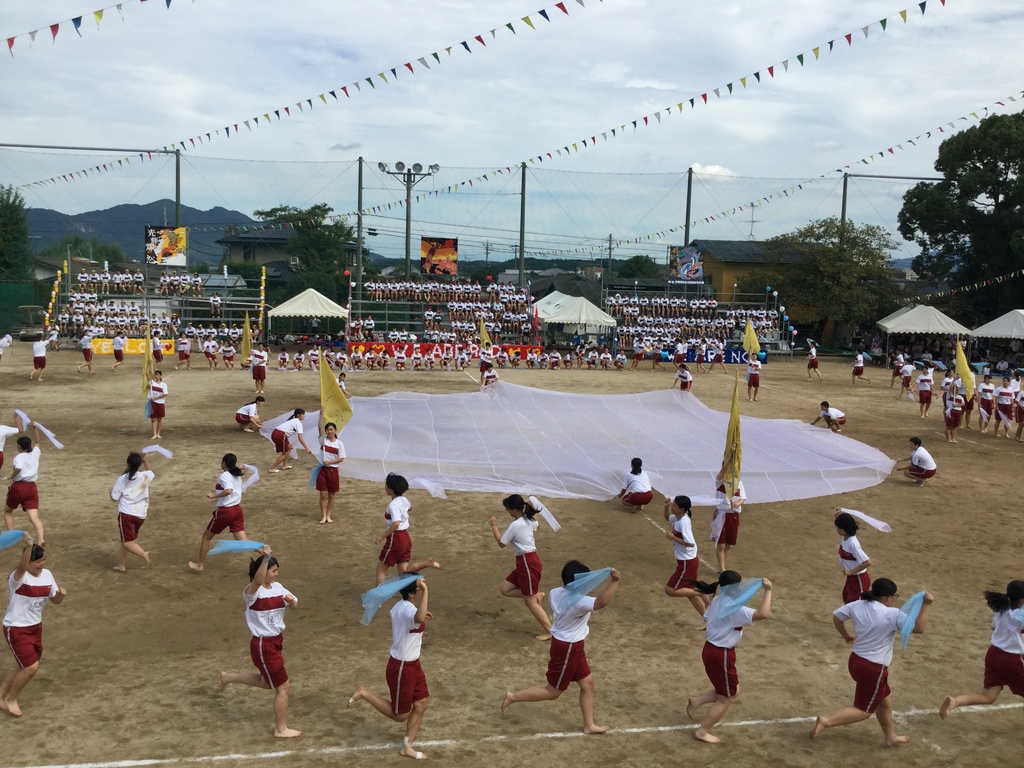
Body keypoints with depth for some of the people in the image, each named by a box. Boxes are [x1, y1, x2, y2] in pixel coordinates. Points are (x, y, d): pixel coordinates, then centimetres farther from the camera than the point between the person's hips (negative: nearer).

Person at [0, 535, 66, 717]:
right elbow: (22, 566, -47)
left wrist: (60, 595, -17)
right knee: (31, 667, -11)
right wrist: (28, 546, -64)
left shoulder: (47, 574, -1)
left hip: (35, 627, 7)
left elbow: (55, 600, 7)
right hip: (16, 629, -7)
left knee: (26, 667, 17)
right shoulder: (18, 577, -22)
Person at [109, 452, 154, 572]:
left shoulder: (122, 479, -10)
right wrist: (144, 460, 15)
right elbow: (150, 471, 26)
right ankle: (121, 564, 26)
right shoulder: (145, 476, 0)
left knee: (128, 542, -4)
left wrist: (111, 491, 16)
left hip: (126, 513, -5)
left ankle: (144, 554, -30)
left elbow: (114, 497, -4)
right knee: (127, 539, 21)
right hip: (141, 514, 5)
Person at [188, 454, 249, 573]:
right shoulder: (237, 475, 11)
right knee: (242, 540, 1)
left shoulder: (224, 476, -14)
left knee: (206, 536, 14)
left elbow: (229, 491, -32)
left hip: (225, 511, -7)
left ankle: (200, 565, 23)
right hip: (237, 510, 7)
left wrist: (214, 495, -23)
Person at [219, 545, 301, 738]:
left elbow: (295, 605, 9)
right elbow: (258, 580, -44)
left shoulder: (278, 587, 3)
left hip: (276, 641, 8)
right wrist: (265, 558, -57)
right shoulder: (252, 592, -20)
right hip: (263, 645, -8)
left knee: (267, 682, 27)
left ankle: (229, 677, 44)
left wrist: (291, 600, -15)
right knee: (283, 687, -1)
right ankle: (281, 729, 17)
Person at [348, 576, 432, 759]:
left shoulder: (401, 605, 2)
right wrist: (425, 591, -52)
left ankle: (407, 747, 27)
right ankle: (364, 693, 17)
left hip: (412, 664, 10)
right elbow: (418, 619, -55)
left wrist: (421, 614, 24)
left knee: (421, 705, 14)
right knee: (400, 715, 7)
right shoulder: (408, 609, -29)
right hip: (402, 668, -10)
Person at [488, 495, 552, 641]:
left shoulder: (515, 525, -19)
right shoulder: (529, 520, 7)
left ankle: (550, 631, 6)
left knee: (530, 602, -1)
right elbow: (537, 526, 33)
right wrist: (530, 509, 32)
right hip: (524, 562, 10)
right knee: (505, 589, 11)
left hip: (528, 563, -10)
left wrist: (494, 526, 1)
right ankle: (536, 595, 9)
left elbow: (501, 543, -10)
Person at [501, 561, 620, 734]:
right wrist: (614, 581, -50)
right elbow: (602, 602, -45)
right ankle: (513, 697, 16)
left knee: (587, 683, 17)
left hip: (571, 646, 10)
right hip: (568, 648, -9)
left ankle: (589, 725, 28)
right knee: (553, 692, 8)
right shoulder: (578, 602, -31)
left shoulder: (556, 593, -4)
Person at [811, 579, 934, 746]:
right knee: (863, 710, 6)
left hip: (856, 661, 8)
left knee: (885, 700, 26)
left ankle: (891, 737, 40)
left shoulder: (858, 605, -1)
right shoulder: (892, 614, -21)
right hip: (873, 669, -8)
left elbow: (836, 616, 10)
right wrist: (926, 604, -15)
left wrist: (846, 635, 26)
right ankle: (826, 721, -5)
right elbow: (918, 628, -21)